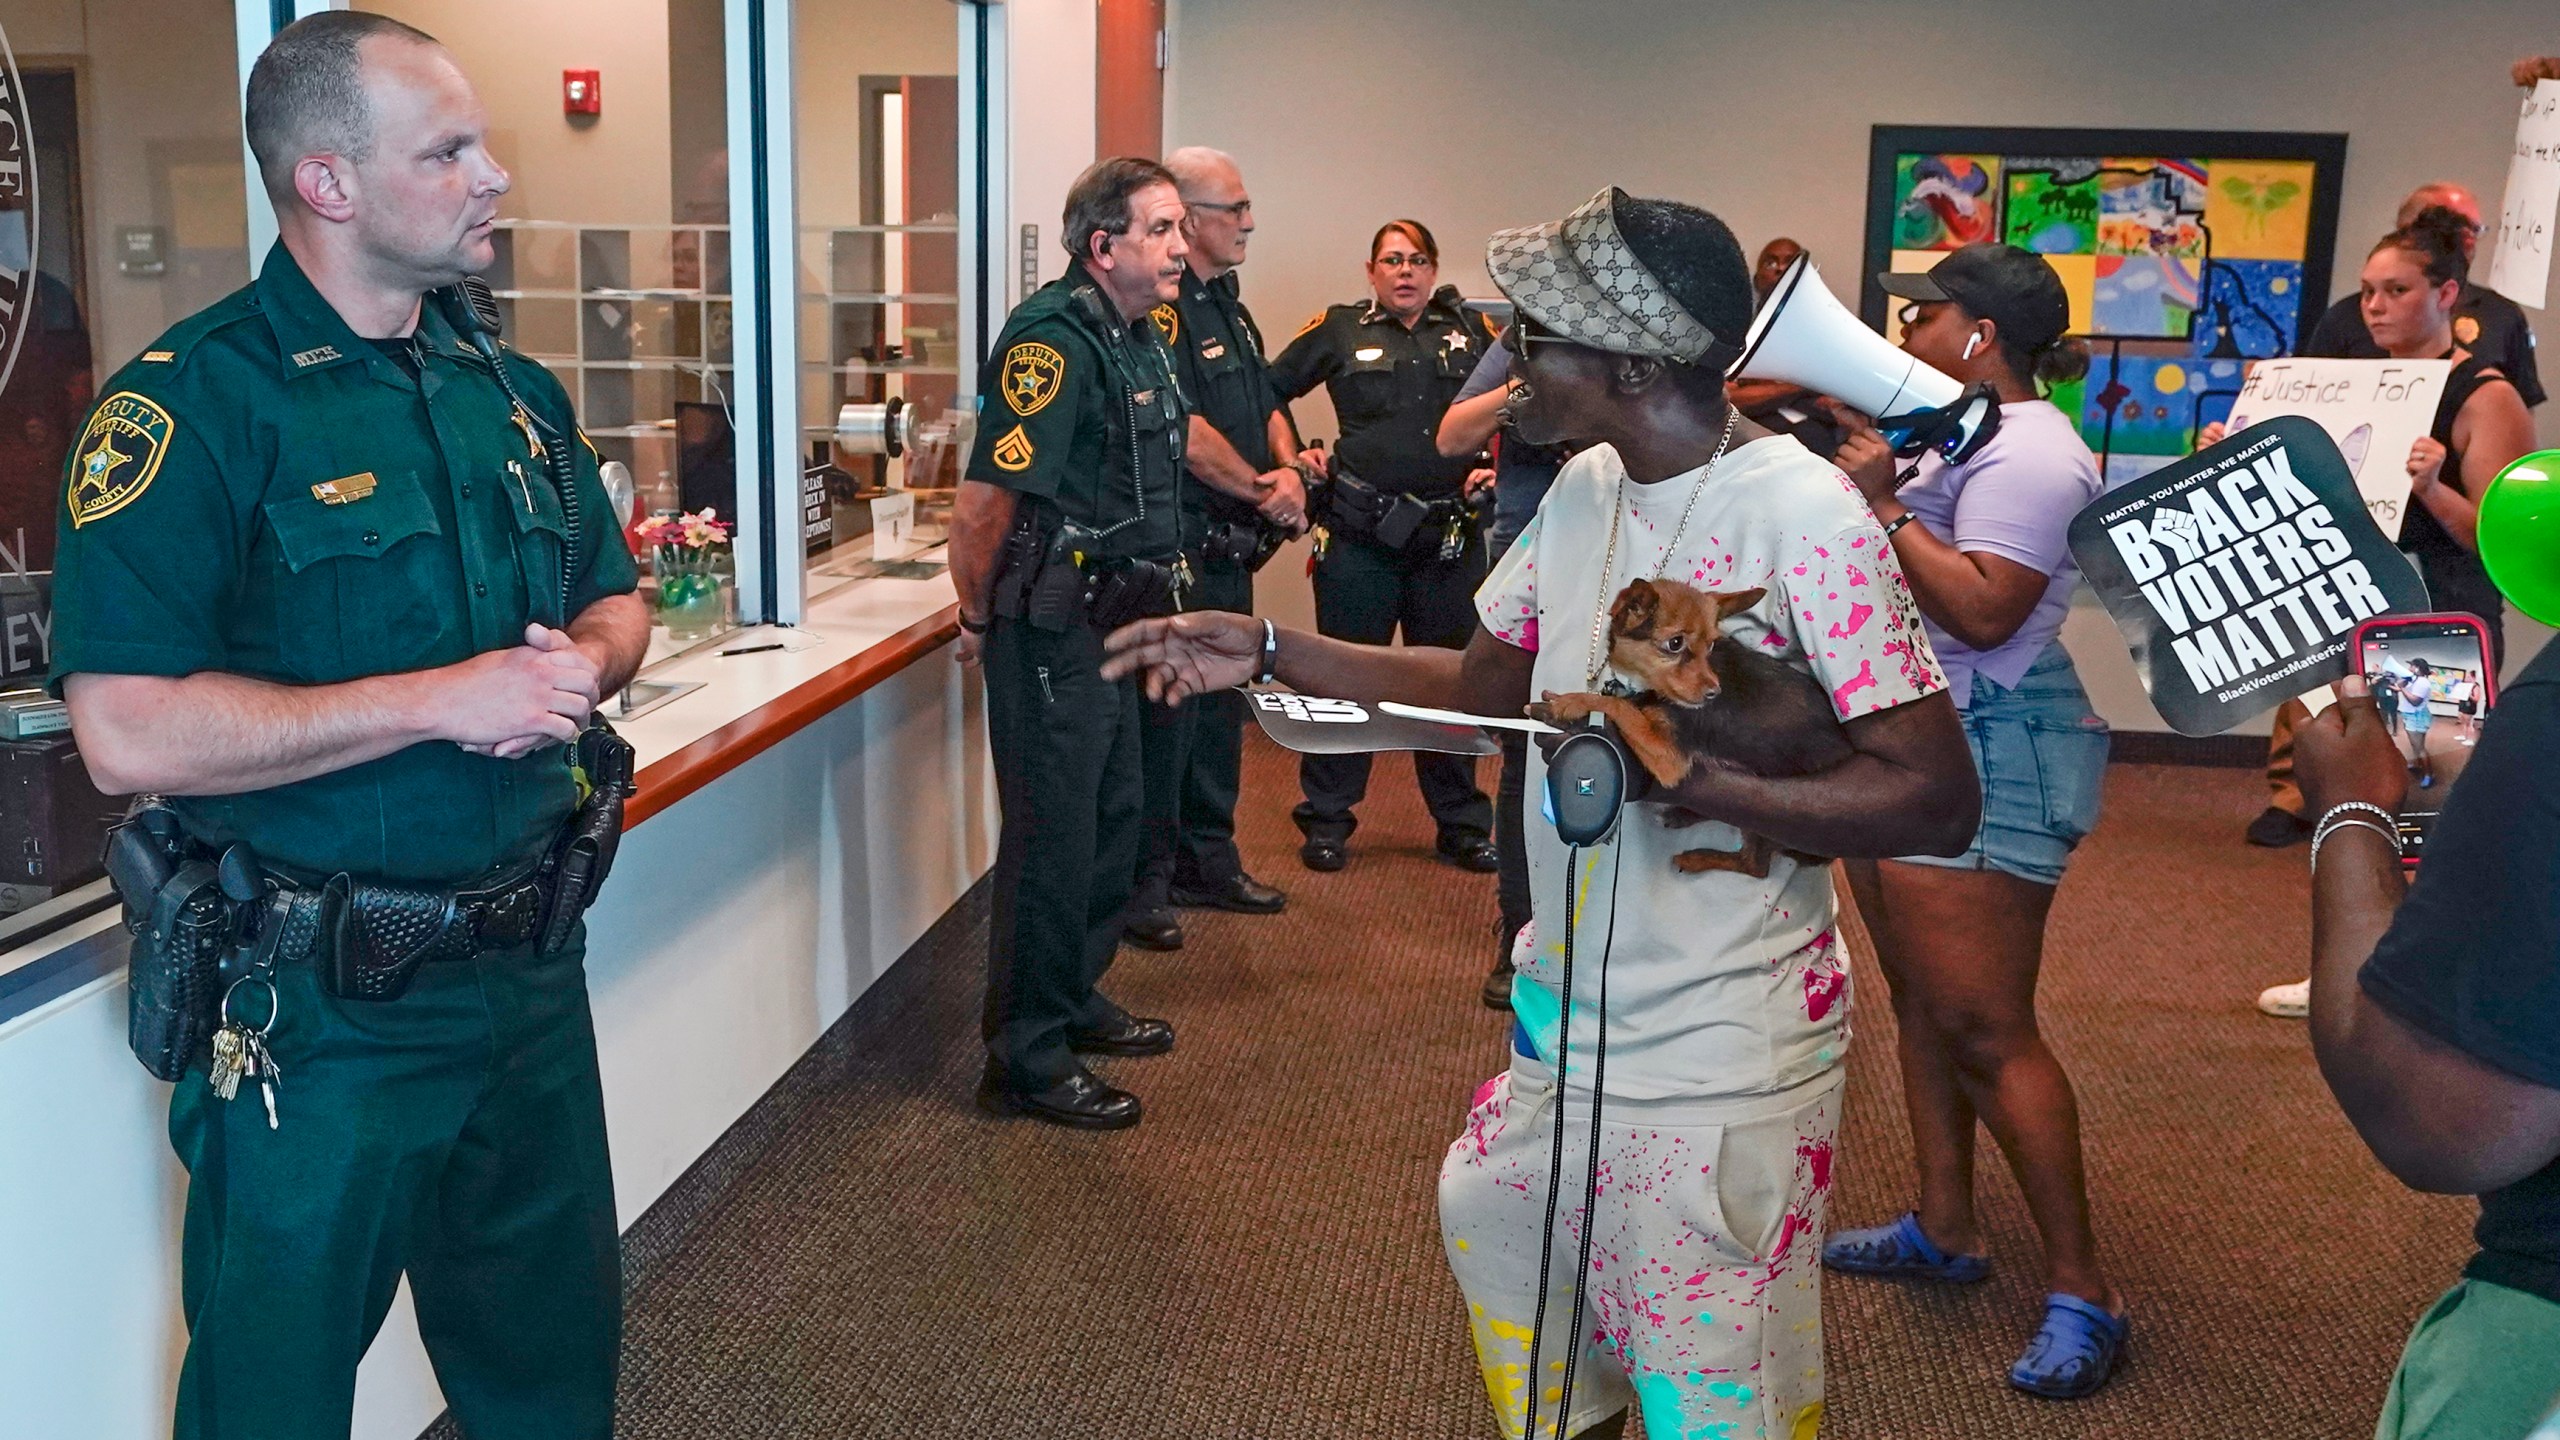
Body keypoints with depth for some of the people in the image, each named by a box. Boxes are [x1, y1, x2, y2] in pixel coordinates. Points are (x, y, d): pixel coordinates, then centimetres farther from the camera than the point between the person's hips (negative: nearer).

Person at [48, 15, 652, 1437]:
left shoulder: (515, 393, 7)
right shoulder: (196, 403, -15)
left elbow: (617, 600, 17)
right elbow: (131, 733, -23)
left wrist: (585, 661, -7)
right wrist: (443, 700, -23)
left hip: (530, 965, 6)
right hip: (323, 1001, -6)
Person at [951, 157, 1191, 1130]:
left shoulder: (1142, 337, 11)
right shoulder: (1054, 339, -20)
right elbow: (985, 502, -24)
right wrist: (981, 622, -12)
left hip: (1112, 622, 10)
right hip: (1053, 631, -10)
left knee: (1113, 820, 19)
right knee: (1053, 839, -3)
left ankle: (1075, 1001, 37)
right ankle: (1026, 1060, 9)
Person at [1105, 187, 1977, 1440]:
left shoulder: (1804, 516, -20)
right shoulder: (1583, 490, 4)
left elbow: (1936, 798, -21)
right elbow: (1479, 685, 13)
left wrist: (1698, 782, -29)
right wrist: (1270, 653, 7)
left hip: (1716, 1054, -8)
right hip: (1565, 1006, 8)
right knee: (1495, 1221, 24)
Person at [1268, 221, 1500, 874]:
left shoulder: (1472, 329, 9)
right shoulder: (1340, 330, 4)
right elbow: (1270, 389, 11)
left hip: (1451, 533, 2)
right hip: (1361, 532, -2)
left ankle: (1463, 826, 20)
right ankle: (1326, 824, 14)